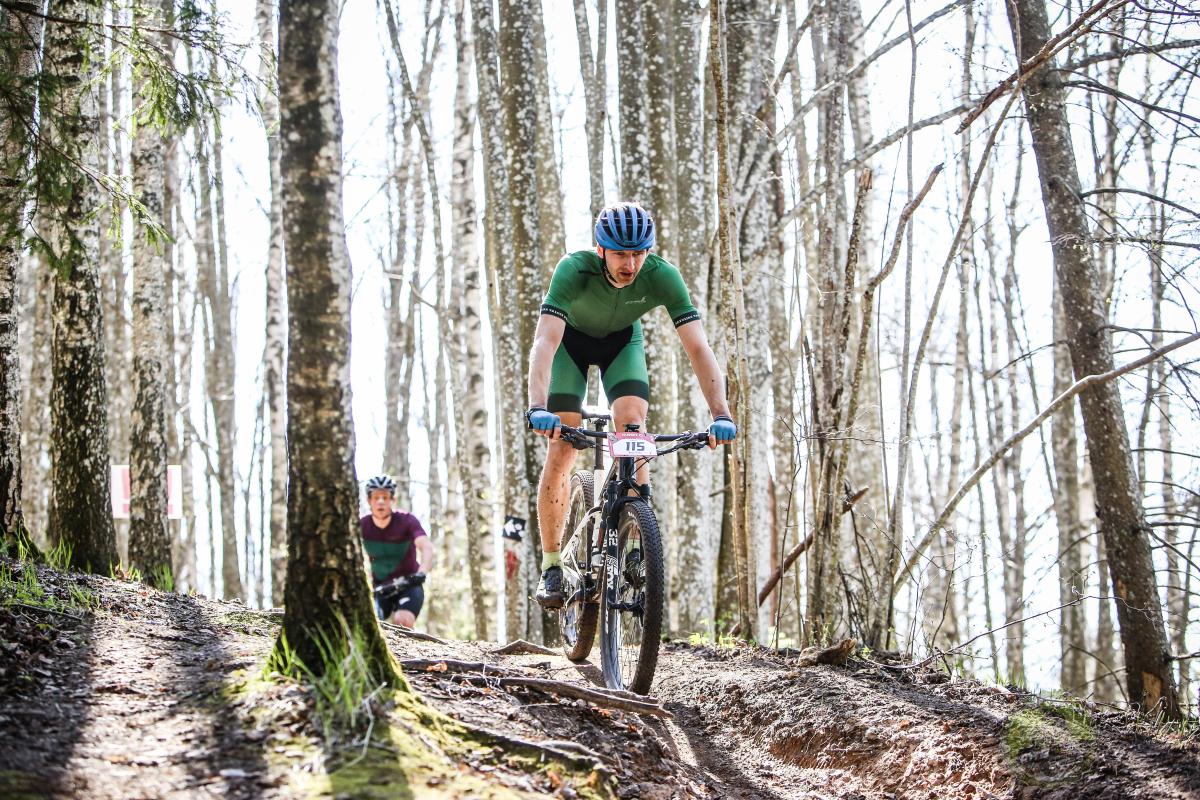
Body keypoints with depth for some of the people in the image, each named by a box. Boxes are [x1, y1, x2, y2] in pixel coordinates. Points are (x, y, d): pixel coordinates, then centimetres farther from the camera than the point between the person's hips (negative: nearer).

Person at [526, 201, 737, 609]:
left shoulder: (662, 276, -32)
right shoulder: (574, 270, -37)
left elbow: (698, 348, -34)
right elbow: (545, 341, -46)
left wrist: (720, 413, -46)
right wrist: (537, 407, -61)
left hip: (622, 340, 2)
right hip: (572, 339, -1)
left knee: (633, 424, -23)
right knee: (562, 446, -13)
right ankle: (551, 568, -5)